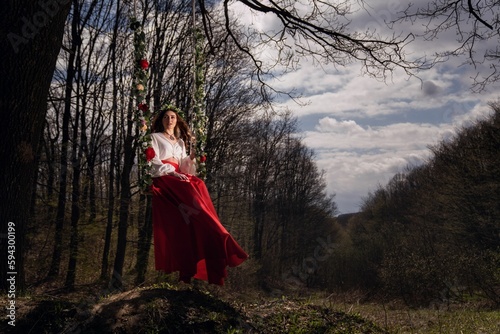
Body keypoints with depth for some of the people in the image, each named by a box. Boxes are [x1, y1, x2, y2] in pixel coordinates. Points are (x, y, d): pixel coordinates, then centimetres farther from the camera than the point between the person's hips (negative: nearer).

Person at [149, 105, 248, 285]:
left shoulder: (180, 141, 27)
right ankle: (219, 239, -36)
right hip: (162, 178, -5)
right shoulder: (155, 137, 13)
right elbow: (154, 162, -2)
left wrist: (192, 154, 2)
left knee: (198, 184, -27)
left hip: (178, 177, 5)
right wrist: (173, 172, -16)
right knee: (190, 189, -32)